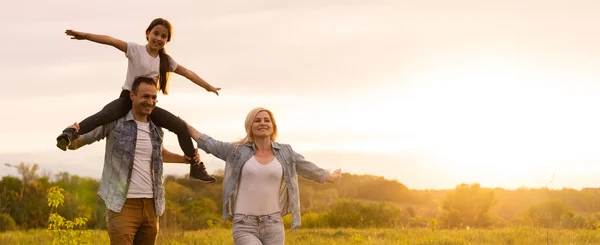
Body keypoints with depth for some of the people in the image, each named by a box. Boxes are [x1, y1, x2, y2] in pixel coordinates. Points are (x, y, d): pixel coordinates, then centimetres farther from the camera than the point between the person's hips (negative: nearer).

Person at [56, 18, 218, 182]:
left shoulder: (166, 60, 10)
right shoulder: (135, 50, -5)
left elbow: (187, 73, 19)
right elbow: (111, 41, -18)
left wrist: (209, 87, 25)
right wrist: (85, 36, -28)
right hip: (128, 98, -5)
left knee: (181, 126, -6)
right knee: (104, 115, -37)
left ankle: (196, 167, 4)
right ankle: (69, 135, -48)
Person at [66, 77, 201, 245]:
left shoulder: (156, 130, 10)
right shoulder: (114, 122, -5)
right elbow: (75, 144, -1)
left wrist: (185, 159, 16)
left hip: (151, 205, 5)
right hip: (123, 204, -5)